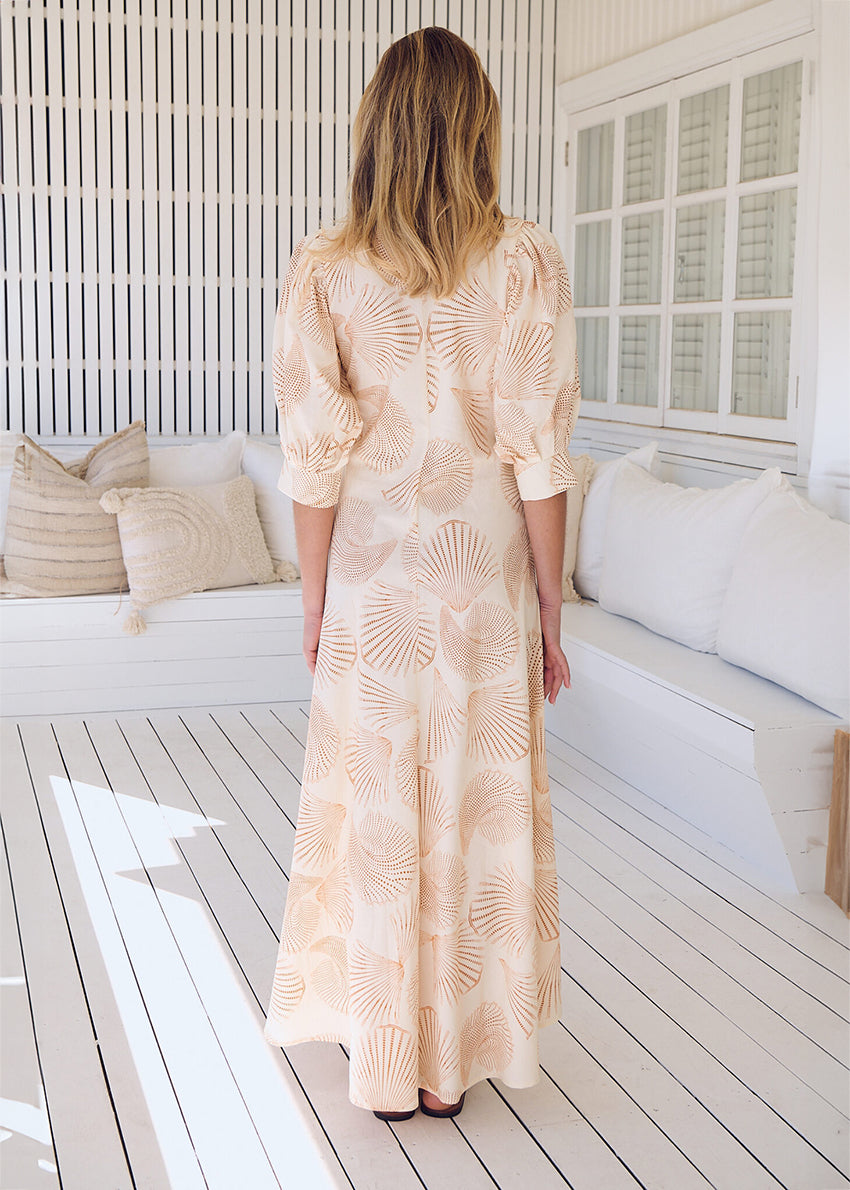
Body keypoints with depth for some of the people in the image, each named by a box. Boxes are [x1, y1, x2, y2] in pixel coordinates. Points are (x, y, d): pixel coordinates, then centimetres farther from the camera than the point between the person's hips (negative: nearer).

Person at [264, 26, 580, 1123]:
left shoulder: (323, 271, -6)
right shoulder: (527, 264, -8)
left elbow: (314, 461, -6)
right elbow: (540, 457, -8)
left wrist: (314, 607, 5)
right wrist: (550, 611, 1)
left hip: (374, 580, 1)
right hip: (485, 579, 0)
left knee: (376, 816, 13)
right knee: (475, 813, 12)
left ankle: (384, 1060, 27)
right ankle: (453, 1061, 26)